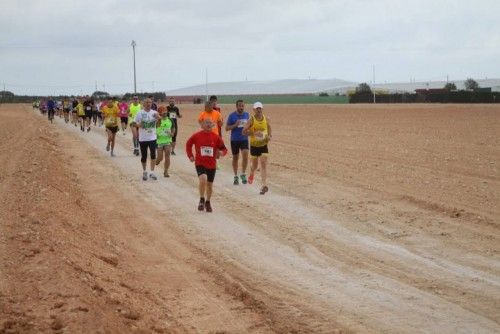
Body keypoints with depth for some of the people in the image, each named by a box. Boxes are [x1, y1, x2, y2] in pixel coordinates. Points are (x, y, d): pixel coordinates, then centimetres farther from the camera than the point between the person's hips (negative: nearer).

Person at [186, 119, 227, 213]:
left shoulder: (216, 137, -3)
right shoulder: (196, 136, -6)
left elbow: (222, 148, 6)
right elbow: (188, 144, 11)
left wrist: (219, 153, -15)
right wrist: (190, 156, 4)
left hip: (212, 164, 3)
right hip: (200, 163, -3)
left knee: (210, 184, 13)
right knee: (203, 179, -25)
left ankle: (207, 202, 36)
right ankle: (202, 200, -4)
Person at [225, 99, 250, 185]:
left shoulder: (247, 115, 3)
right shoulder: (232, 115, -7)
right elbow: (227, 128, -5)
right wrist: (235, 125, -20)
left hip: (244, 139, 1)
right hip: (234, 140, -1)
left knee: (245, 155, -16)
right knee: (235, 158, 9)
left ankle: (243, 174, 0)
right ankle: (236, 176, 22)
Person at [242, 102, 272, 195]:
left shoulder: (267, 119, 0)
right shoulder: (251, 120, -9)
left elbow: (269, 131, 15)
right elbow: (244, 131, -13)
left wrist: (269, 137, -6)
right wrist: (254, 133, -27)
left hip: (264, 145, 1)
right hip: (254, 145, -1)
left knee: (264, 165, -9)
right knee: (255, 165, 11)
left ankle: (264, 185, -14)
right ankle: (251, 175, 46)